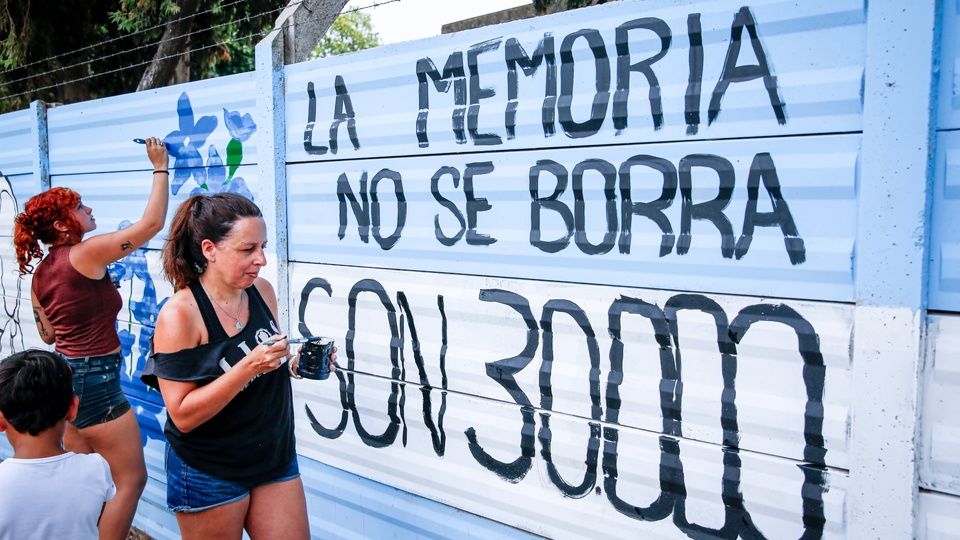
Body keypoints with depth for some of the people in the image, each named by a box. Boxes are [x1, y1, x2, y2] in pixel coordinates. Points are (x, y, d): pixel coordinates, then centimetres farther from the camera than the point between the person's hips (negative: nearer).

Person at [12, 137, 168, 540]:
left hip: (65, 374, 9)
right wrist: (160, 167, -9)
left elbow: (48, 334, 16)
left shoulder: (40, 273, 8)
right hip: (95, 377, -9)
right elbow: (152, 223, -18)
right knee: (132, 480, 2)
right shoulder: (86, 253, -16)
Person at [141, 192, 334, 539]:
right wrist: (249, 366, -30)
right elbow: (183, 415, -21)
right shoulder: (180, 314, -19)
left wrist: (299, 361, -8)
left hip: (276, 458, 5)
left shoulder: (262, 291, -3)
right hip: (210, 473, -5)